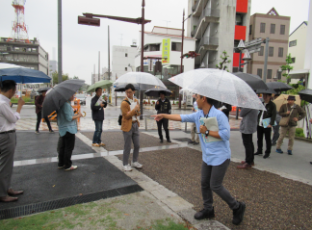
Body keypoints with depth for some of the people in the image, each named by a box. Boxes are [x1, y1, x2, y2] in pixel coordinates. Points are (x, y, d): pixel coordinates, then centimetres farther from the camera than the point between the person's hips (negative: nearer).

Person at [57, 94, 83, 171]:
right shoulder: (66, 104, -20)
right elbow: (69, 118, -22)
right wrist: (78, 115, -11)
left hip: (63, 129, 10)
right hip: (68, 130, -10)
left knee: (62, 147, 17)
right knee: (69, 148, 0)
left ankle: (61, 164, 28)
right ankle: (68, 166, 9)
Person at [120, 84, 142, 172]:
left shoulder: (136, 101, 9)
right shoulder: (124, 103, -13)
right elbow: (127, 116, -18)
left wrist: (136, 111, -7)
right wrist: (134, 109, -20)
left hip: (135, 124, 7)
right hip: (127, 126, -7)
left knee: (137, 145, 14)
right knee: (127, 147, 1)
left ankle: (134, 162, 30)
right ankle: (126, 164, 16)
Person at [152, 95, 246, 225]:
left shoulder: (219, 115, -19)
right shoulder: (198, 115, 3)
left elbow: (226, 135, -23)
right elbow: (181, 117, 9)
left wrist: (207, 132, -21)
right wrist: (164, 115, 11)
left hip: (220, 156, -7)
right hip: (207, 156, 7)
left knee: (215, 185, -1)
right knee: (204, 183, 14)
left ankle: (237, 207, 22)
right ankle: (208, 210, 34)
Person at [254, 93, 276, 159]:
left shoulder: (272, 105, -5)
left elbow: (274, 115, -9)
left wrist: (271, 124, -17)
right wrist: (257, 121, 10)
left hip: (267, 126, -6)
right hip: (259, 124, 6)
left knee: (267, 139, 5)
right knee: (259, 138, 14)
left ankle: (267, 152, 16)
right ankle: (259, 151, 27)